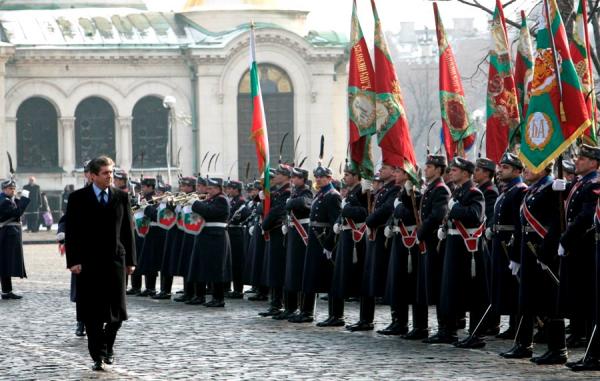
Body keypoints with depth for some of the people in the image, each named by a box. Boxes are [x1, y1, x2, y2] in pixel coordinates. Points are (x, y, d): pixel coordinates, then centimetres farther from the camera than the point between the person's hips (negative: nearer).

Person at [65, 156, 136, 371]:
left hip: (115, 261, 2)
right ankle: (98, 355, 4)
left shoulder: (121, 197, 7)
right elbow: (71, 231, -3)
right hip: (88, 263, -2)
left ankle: (107, 347, 25)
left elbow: (127, 230, 9)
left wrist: (130, 260, 5)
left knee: (116, 312, 4)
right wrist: (73, 261, -11)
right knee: (93, 313, -1)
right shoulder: (78, 198, -1)